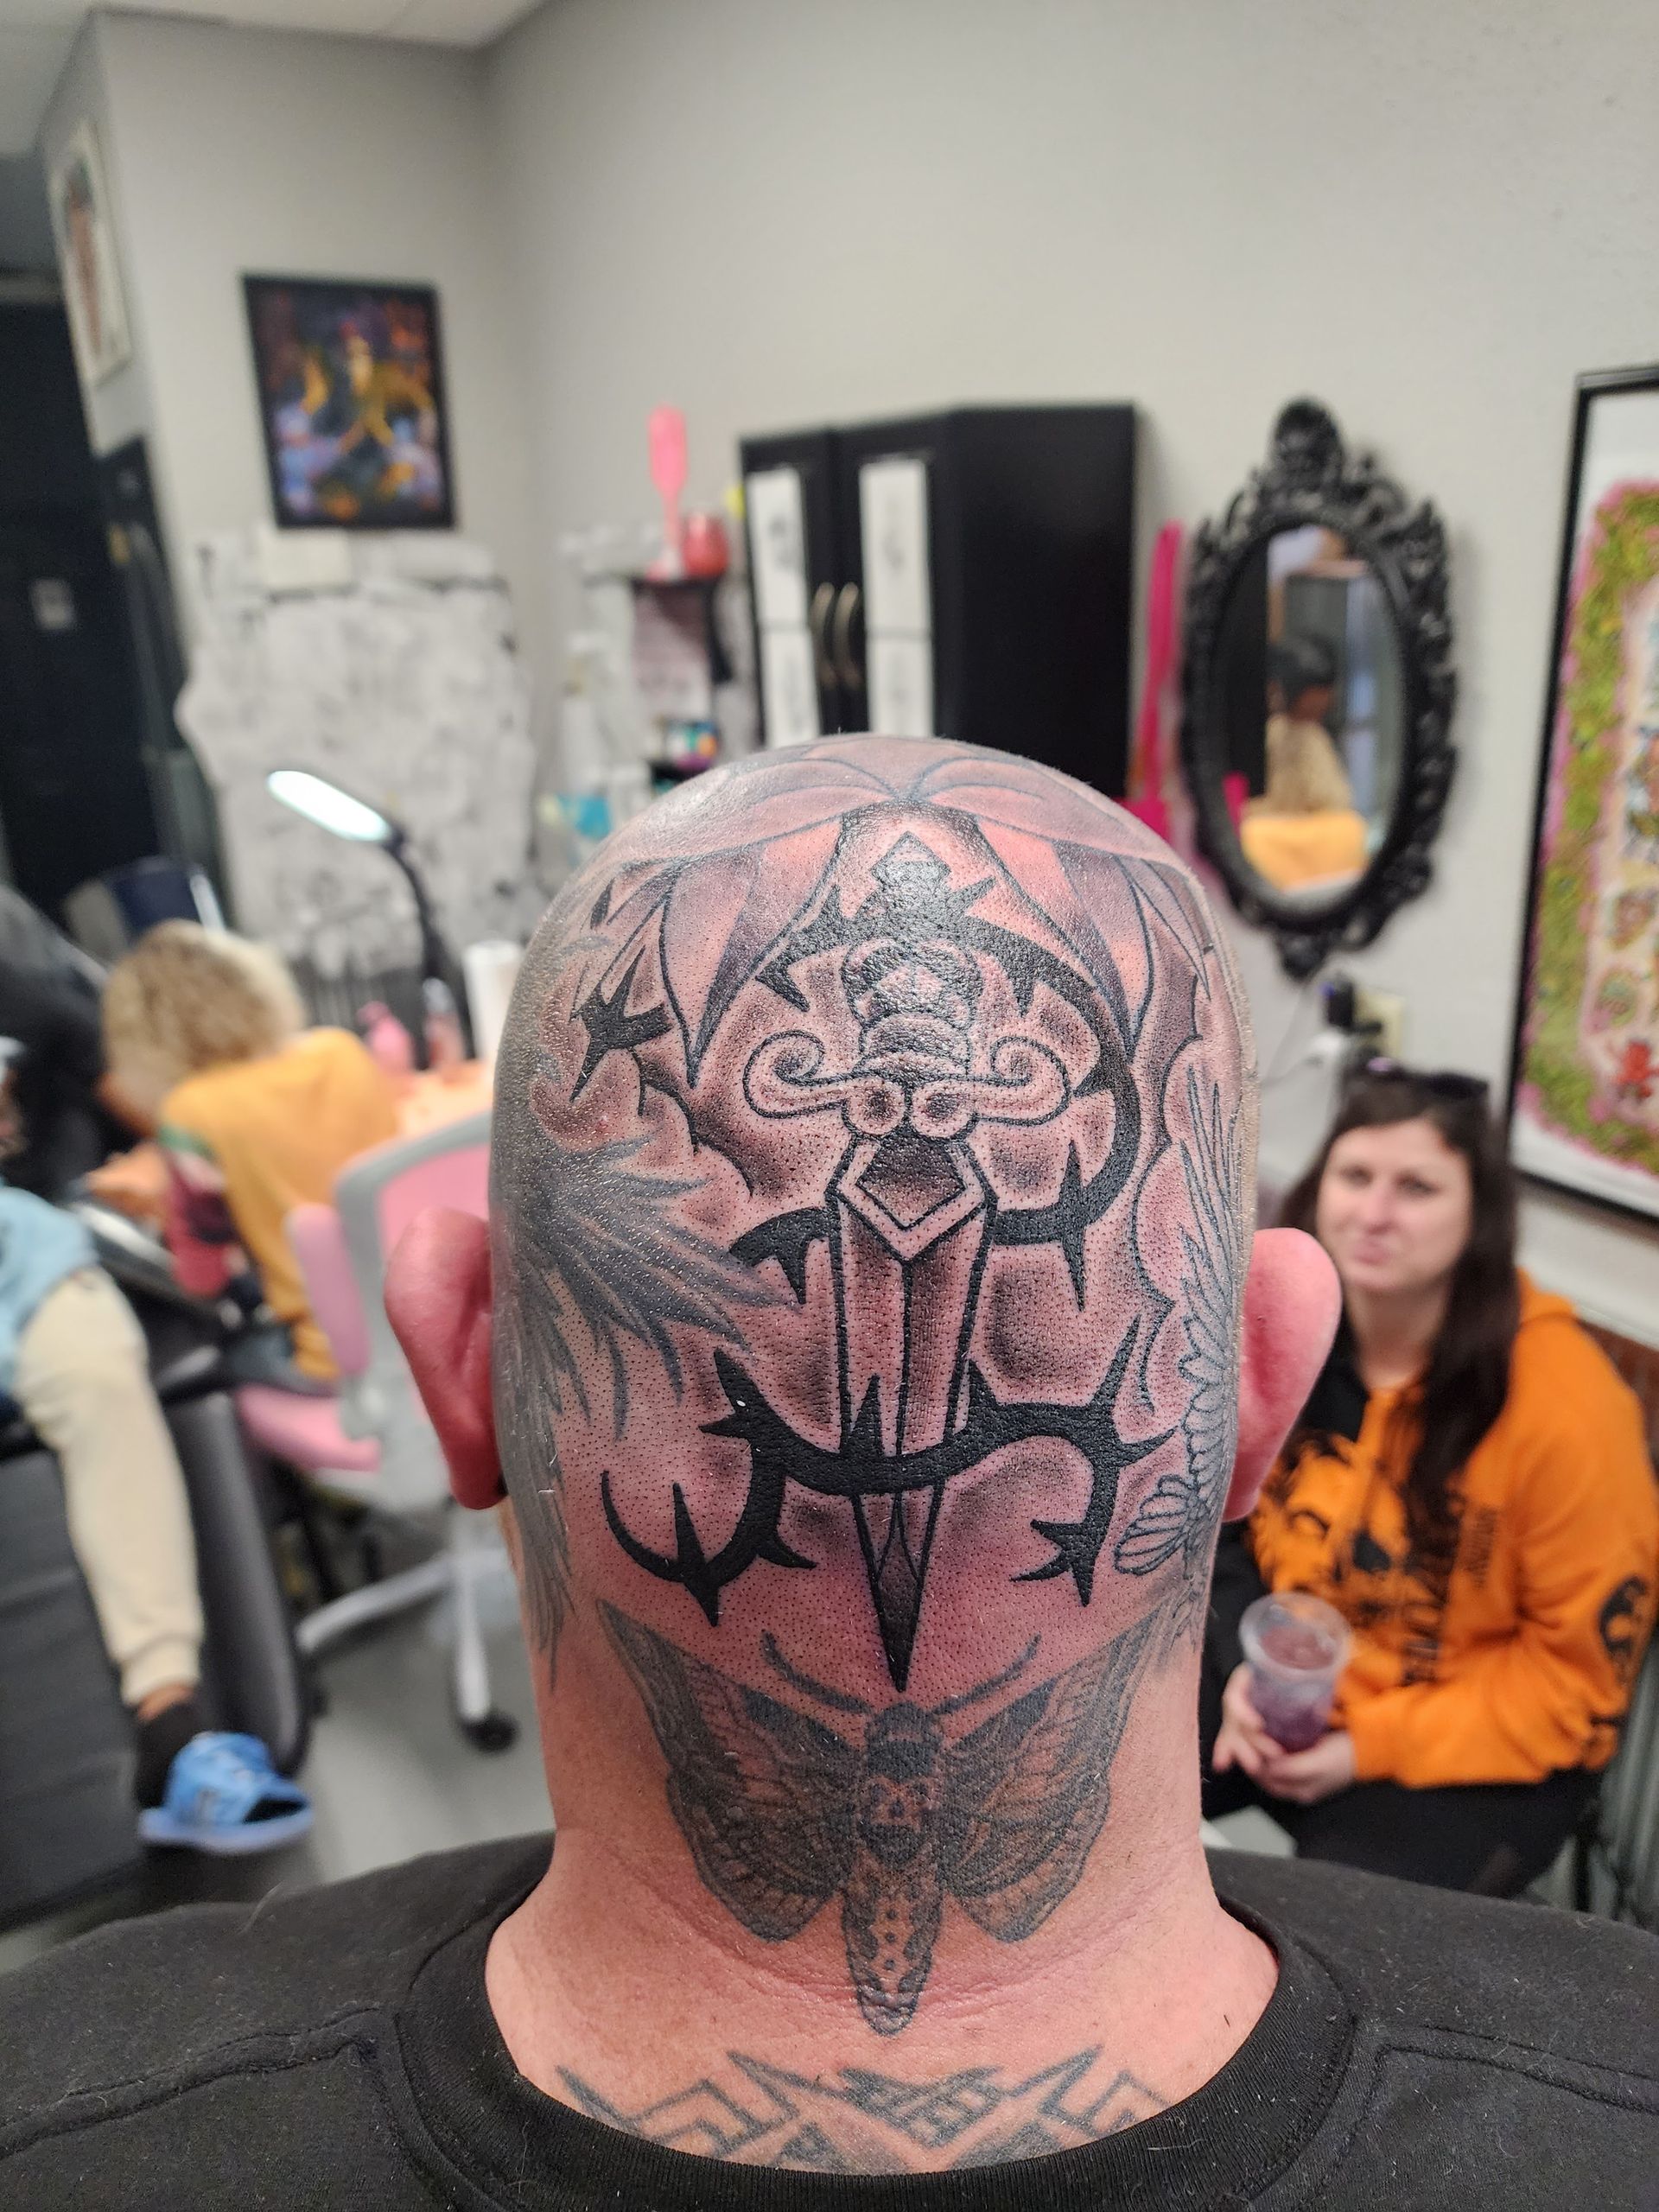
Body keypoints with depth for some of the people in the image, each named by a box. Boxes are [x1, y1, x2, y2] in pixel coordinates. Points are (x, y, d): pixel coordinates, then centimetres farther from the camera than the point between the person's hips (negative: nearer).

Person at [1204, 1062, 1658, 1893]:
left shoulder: (1565, 1403, -24)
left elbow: (1580, 1667, -14)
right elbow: (1226, 1521, 6)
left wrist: (1372, 1746, -18)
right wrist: (1246, 1670, -10)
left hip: (1481, 1752, -4)